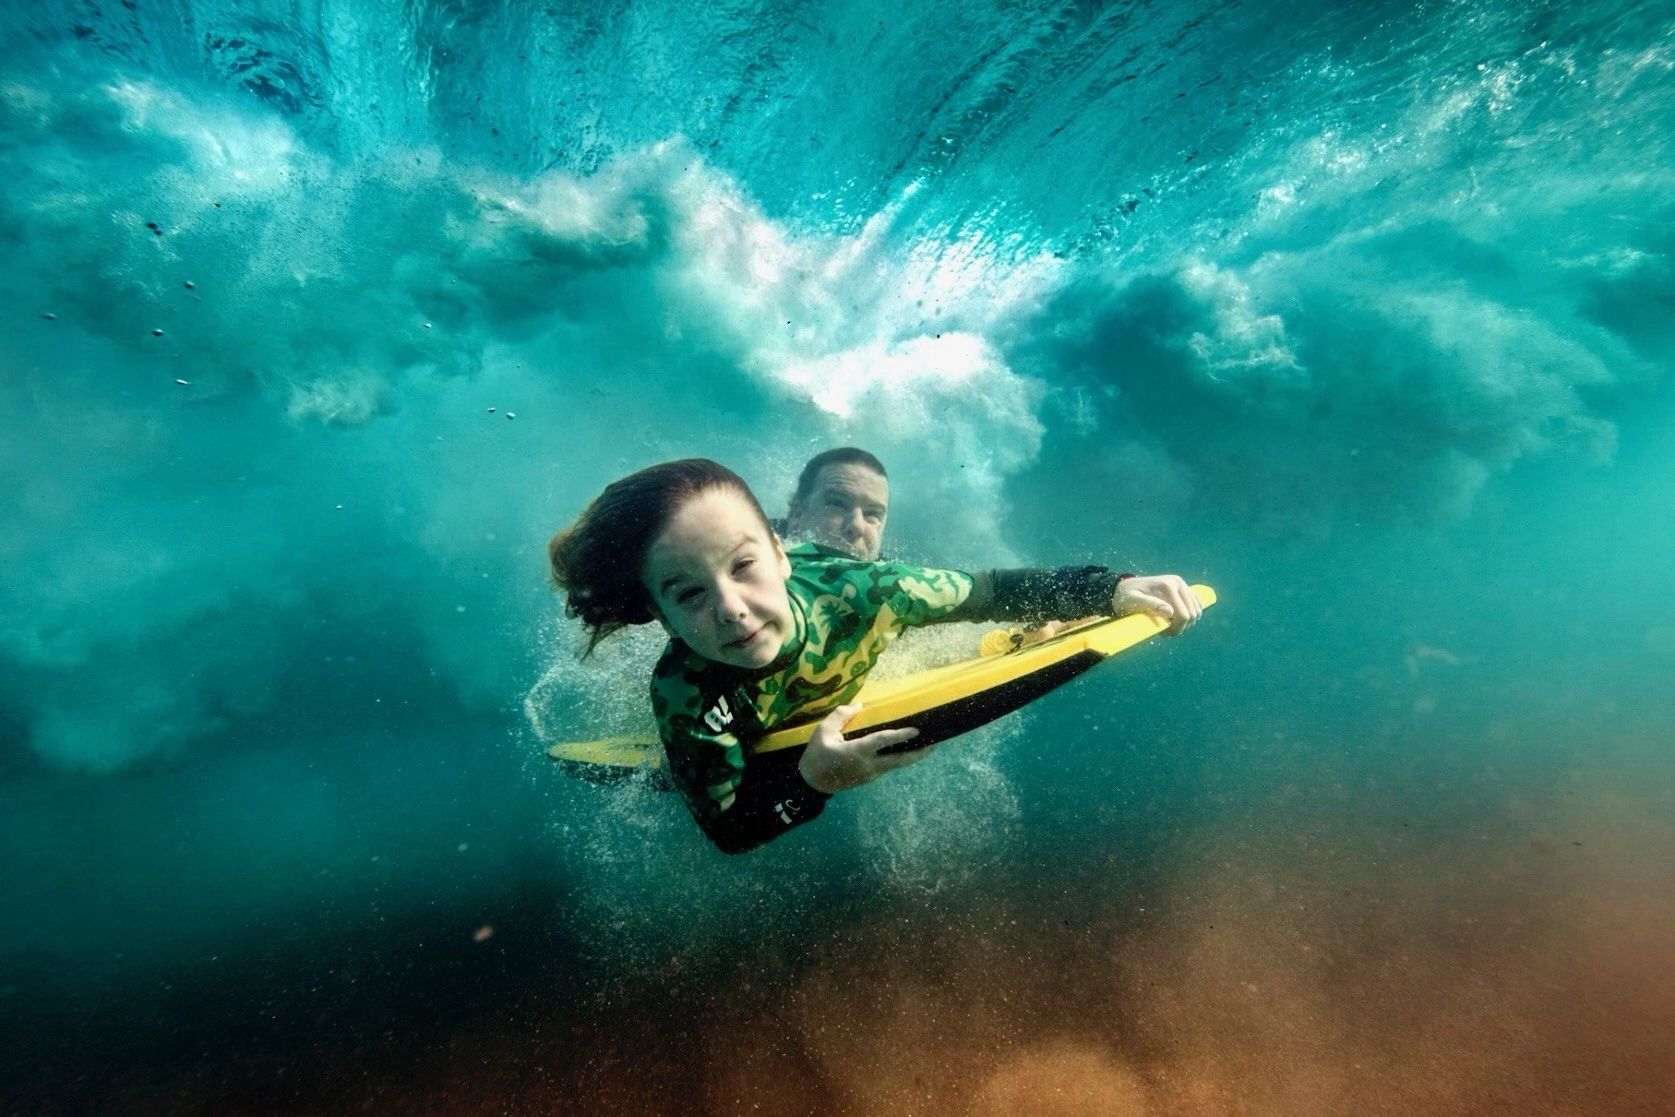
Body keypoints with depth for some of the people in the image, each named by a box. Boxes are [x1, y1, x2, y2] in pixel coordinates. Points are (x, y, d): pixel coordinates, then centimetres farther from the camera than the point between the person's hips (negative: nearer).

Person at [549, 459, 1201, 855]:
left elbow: (990, 592, -29)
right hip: (751, 751, -1)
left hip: (850, 713, 2)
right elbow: (727, 832, -32)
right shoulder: (684, 691, -43)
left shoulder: (858, 590, -44)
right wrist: (812, 780, -53)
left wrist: (1114, 589, -39)